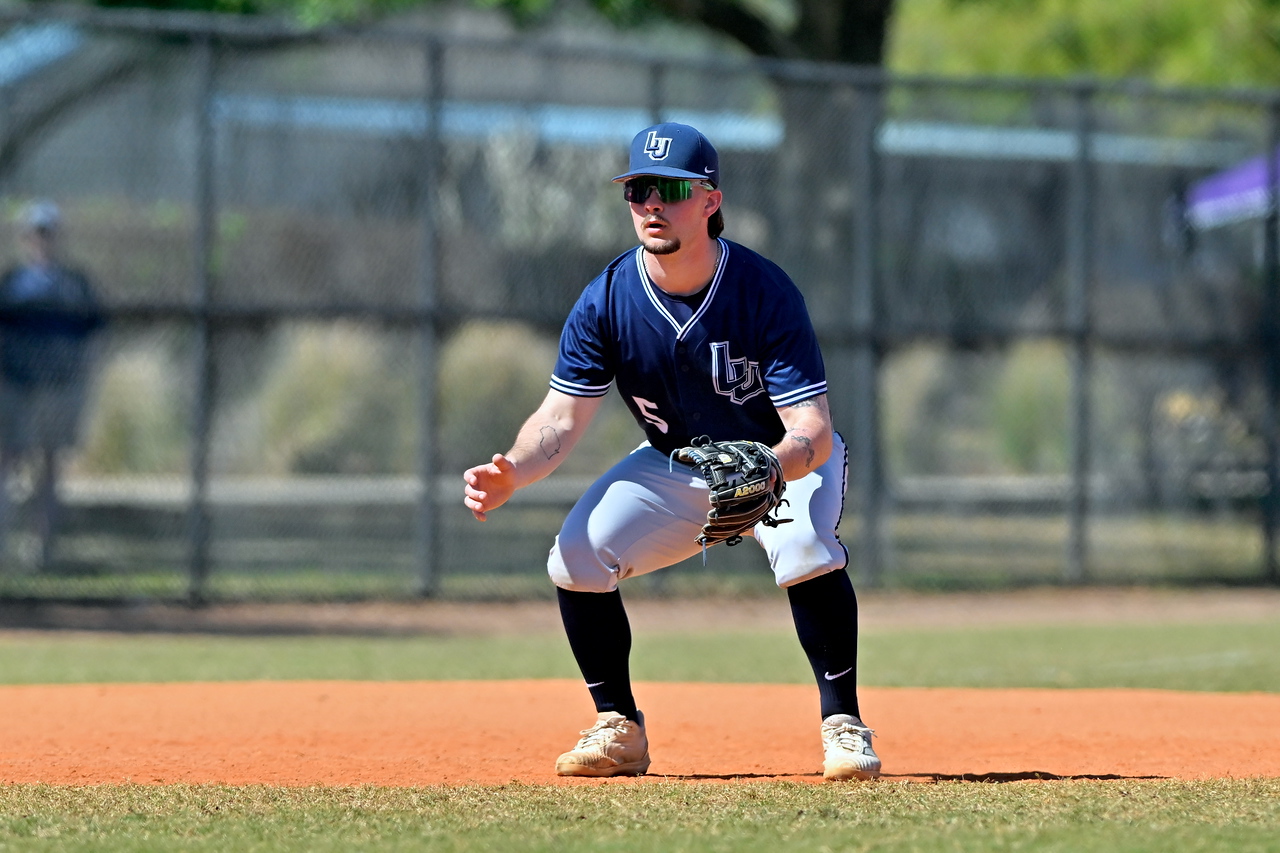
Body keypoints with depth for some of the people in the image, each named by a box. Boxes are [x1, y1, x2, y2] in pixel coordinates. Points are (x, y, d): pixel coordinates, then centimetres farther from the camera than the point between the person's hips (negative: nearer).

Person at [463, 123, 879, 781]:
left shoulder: (765, 293, -27)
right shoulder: (607, 301, -17)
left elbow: (814, 430, -32)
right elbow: (560, 420, -15)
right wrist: (510, 474, -37)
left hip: (786, 459, -4)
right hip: (675, 467, 4)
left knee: (804, 545, -35)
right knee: (575, 555, -17)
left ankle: (843, 724, -20)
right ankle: (619, 730, 2)